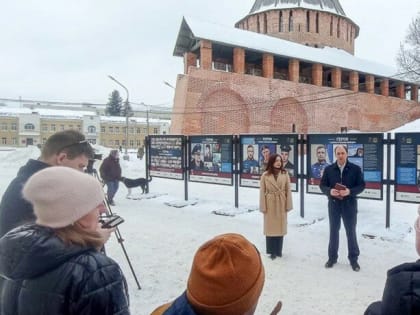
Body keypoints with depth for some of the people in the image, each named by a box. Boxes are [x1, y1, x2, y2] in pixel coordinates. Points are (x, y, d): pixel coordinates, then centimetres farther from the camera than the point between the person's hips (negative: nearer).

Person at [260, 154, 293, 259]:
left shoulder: (285, 174, 0)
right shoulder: (265, 175, -3)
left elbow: (288, 190, 1)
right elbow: (262, 192, -3)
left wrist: (288, 205, -2)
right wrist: (263, 206, -6)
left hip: (281, 203, 1)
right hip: (270, 203, -1)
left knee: (280, 227, 9)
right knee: (270, 227, 5)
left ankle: (278, 251, 22)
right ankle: (272, 251, 16)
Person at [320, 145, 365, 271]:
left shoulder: (355, 169, -3)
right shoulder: (328, 169, 1)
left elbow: (361, 185, -4)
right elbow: (322, 185, 3)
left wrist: (349, 191, -21)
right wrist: (330, 191, -18)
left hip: (349, 205, -1)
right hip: (334, 204, 2)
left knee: (351, 232, 8)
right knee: (333, 231, 11)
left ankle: (353, 259, 21)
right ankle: (332, 257, 24)